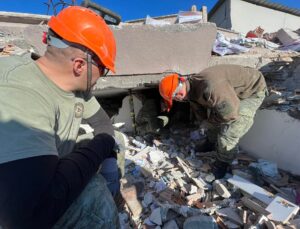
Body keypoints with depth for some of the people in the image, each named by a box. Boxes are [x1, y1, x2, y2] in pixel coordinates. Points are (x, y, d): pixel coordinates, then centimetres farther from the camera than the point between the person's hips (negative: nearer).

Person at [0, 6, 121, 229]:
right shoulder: (18, 94, -34)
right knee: (95, 193, -27)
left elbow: (101, 120, 5)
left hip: (51, 169, 7)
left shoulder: (75, 84, -9)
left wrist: (110, 157, -11)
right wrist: (102, 145, -28)